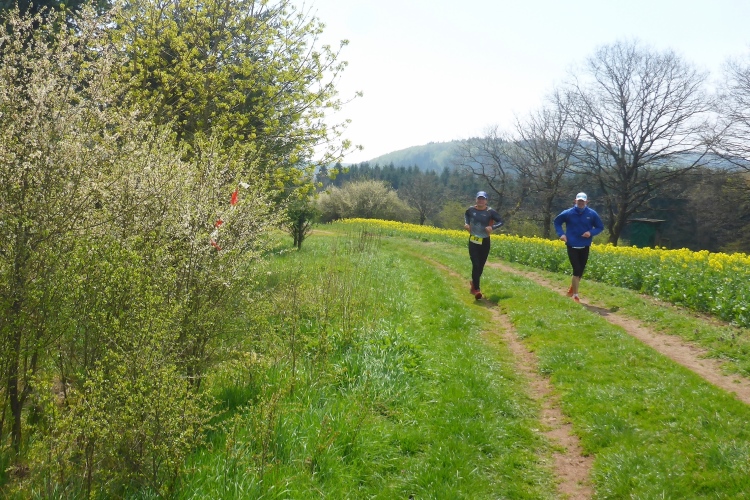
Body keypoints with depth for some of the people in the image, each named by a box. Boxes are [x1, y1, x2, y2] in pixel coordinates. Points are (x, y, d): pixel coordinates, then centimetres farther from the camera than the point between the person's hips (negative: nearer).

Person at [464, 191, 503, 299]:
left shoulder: (490, 212, -7)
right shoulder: (471, 210, -1)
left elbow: (500, 222, -4)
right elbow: (466, 215, 22)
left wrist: (493, 227, -22)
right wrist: (466, 223, 3)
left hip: (485, 242, 1)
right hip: (473, 241, -1)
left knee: (481, 266, 11)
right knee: (475, 265, -12)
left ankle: (474, 283, 38)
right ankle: (476, 289, -9)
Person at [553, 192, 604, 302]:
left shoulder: (592, 214, -3)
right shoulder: (568, 213, -6)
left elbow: (600, 227, 6)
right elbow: (557, 222, 9)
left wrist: (591, 232, -14)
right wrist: (561, 234, -6)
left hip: (584, 247, 3)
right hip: (572, 246, -3)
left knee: (580, 271, 13)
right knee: (577, 270, -10)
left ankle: (571, 289, 37)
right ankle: (575, 295, -2)